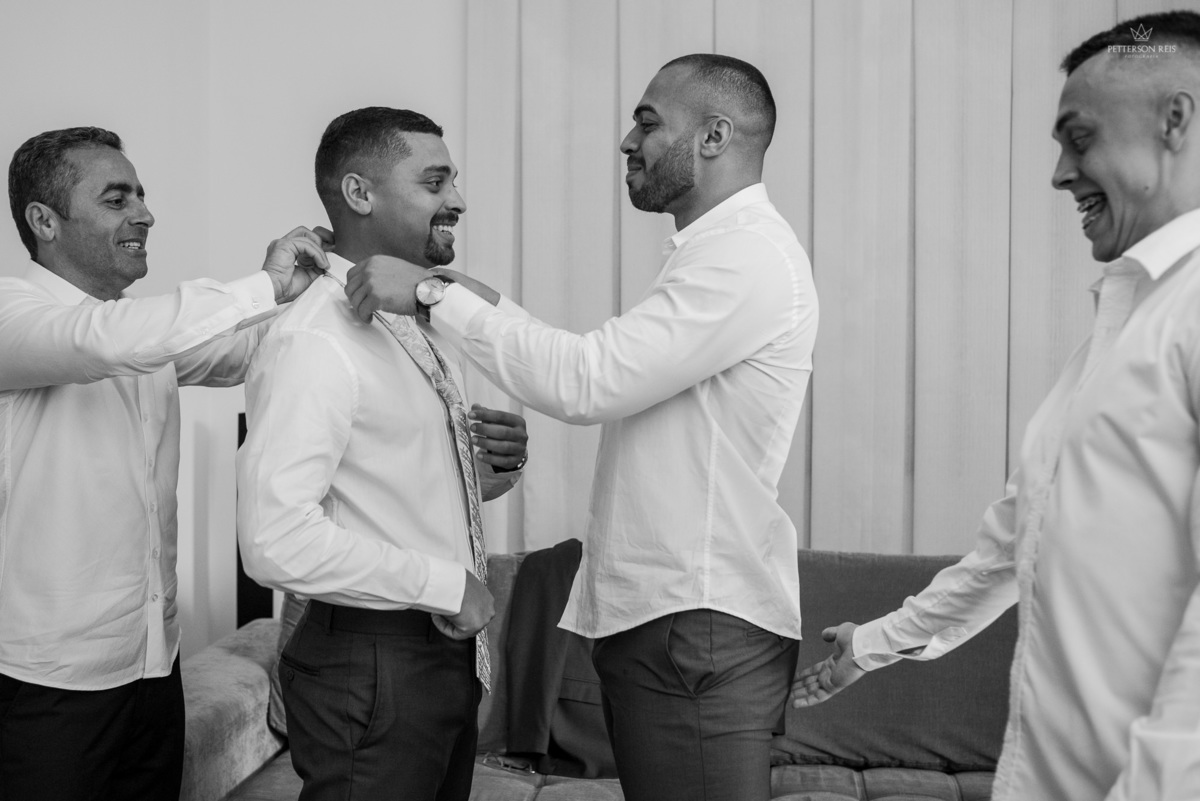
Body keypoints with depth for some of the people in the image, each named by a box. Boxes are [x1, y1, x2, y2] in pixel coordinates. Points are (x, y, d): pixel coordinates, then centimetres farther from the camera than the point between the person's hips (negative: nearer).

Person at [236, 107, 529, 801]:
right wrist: (444, 583, -19)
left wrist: (494, 470, -1)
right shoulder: (315, 342, -18)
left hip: (452, 656, 9)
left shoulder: (425, 328, 12)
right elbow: (277, 540, -27)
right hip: (371, 668, -9)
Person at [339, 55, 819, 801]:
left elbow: (589, 381, -23)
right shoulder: (721, 250, 18)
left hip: (702, 627, -10)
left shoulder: (748, 255, -15)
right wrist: (487, 305, 9)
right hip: (656, 615, 10)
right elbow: (616, 386, 15)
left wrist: (437, 294, -16)